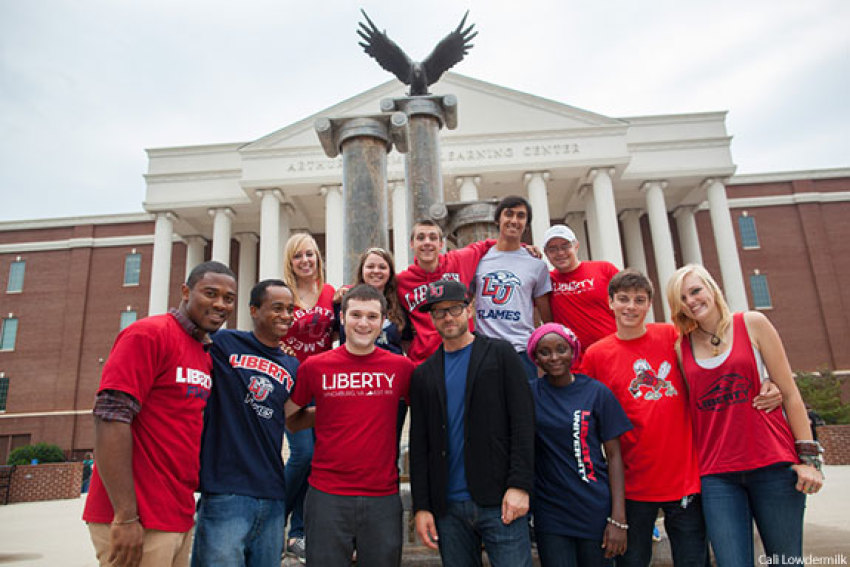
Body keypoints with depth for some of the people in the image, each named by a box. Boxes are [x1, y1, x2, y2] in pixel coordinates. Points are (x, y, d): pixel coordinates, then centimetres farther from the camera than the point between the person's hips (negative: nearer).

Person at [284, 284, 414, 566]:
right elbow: (290, 420, 11)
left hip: (383, 497, 1)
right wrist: (323, 411, 1)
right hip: (327, 496, -1)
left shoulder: (401, 367, -1)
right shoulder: (314, 367, -2)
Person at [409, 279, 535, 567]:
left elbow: (523, 422, -4)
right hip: (448, 506, 3)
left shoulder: (500, 353, 2)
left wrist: (520, 485, -12)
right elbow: (419, 444, 9)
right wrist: (421, 506, 3)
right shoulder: (423, 374, 11)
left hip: (500, 500, -3)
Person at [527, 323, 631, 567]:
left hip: (596, 510, 0)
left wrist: (618, 519, -5)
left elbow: (614, 455, -1)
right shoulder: (529, 394, -1)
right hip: (550, 513, 0)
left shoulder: (596, 392, -2)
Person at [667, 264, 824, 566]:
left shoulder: (752, 324, 2)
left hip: (772, 465, -1)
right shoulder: (681, 346, 6)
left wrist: (808, 456, -2)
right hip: (716, 475, 1)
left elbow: (789, 393, 2)